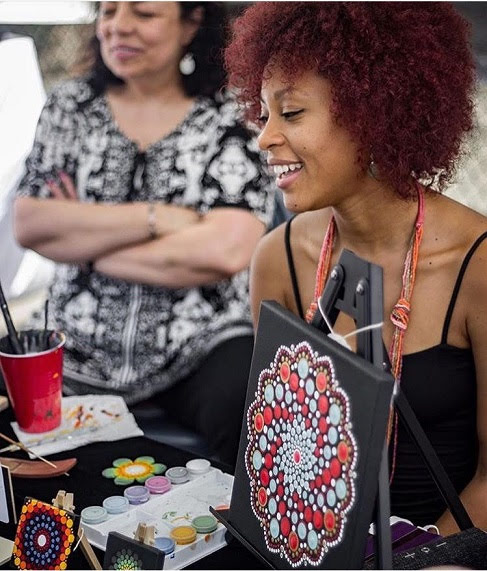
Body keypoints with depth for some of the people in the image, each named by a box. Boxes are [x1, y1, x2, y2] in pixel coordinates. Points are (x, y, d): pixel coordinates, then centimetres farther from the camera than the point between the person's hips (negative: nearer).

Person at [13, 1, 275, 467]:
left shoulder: (232, 118, -3)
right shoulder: (71, 106, 7)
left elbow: (227, 251, -16)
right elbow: (28, 224, -2)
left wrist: (83, 241, -8)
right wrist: (157, 217, -12)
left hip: (204, 348, -2)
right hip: (77, 353, 3)